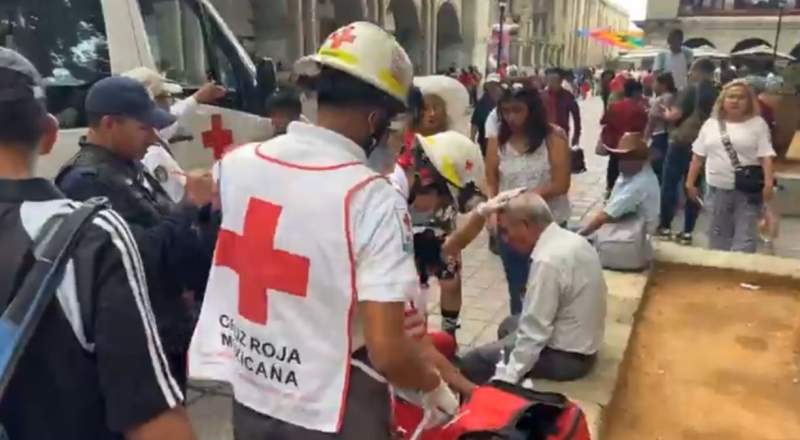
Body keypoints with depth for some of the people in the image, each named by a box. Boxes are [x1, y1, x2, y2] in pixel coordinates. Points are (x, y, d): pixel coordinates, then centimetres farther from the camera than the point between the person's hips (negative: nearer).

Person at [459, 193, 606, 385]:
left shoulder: (547, 261, -27)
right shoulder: (574, 240, 0)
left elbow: (534, 333, -25)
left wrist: (504, 380, -20)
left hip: (566, 356, -9)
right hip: (582, 340, 10)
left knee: (471, 363, -9)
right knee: (508, 326, 26)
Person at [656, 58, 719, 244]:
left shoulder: (691, 90, -10)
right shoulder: (718, 94, 6)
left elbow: (675, 115, -18)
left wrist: (665, 113, 1)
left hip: (682, 143, -5)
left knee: (669, 185, 5)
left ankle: (665, 227, 9)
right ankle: (687, 232, 10)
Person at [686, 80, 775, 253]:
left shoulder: (757, 123, -1)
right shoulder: (711, 124, 8)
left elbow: (766, 156, -8)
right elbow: (698, 156, 9)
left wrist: (768, 182, -19)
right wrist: (690, 182, 7)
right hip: (718, 188, 3)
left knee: (745, 235, -2)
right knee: (718, 233, 14)